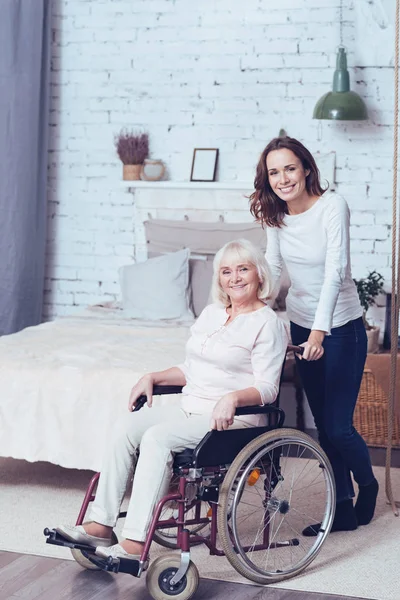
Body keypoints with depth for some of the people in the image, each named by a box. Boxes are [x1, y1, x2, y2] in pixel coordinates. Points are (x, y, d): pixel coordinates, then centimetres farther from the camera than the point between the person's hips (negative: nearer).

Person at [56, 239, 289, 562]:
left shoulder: (268, 323, -5)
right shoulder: (211, 313, 19)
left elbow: (267, 388, -12)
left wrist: (233, 397, -30)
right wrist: (153, 378, 10)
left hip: (233, 418, -7)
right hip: (191, 410, 7)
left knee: (156, 437, -30)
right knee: (128, 425, -18)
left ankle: (135, 544, -32)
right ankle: (101, 525, -19)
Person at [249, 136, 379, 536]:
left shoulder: (332, 207, -20)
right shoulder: (275, 213, -2)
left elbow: (335, 270, -28)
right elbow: (273, 265, 6)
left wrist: (320, 330, -37)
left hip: (340, 327, -6)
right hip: (301, 324, 6)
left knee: (339, 427, -6)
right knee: (322, 425, 11)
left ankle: (368, 483, 25)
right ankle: (343, 508, 24)